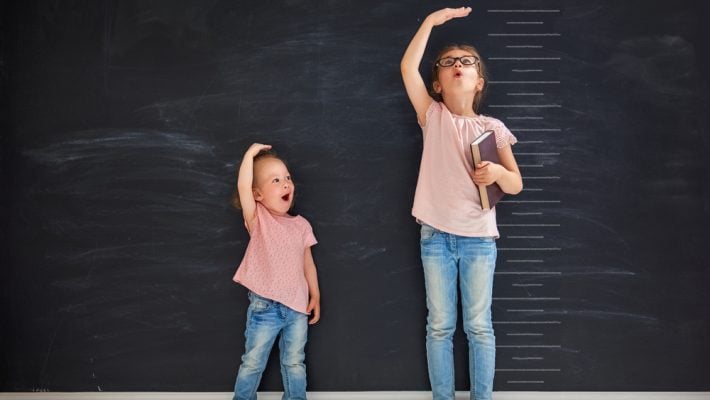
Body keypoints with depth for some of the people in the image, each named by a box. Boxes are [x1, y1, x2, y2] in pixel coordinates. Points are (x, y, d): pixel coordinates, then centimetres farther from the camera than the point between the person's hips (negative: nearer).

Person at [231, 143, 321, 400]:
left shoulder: (301, 225, 7)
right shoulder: (258, 219, -4)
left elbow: (307, 262, 12)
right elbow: (243, 187, -20)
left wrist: (315, 296, 7)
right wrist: (251, 153, -14)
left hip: (297, 307, 3)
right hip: (264, 306, -3)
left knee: (294, 364, 12)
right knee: (253, 363, 7)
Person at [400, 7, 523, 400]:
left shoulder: (492, 128, 1)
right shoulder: (433, 117, 2)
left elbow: (516, 185, 3)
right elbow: (407, 67, -10)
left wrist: (498, 172, -19)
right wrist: (432, 20, -8)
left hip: (478, 239, 0)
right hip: (435, 236, 0)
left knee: (479, 327, 6)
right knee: (439, 326, 7)